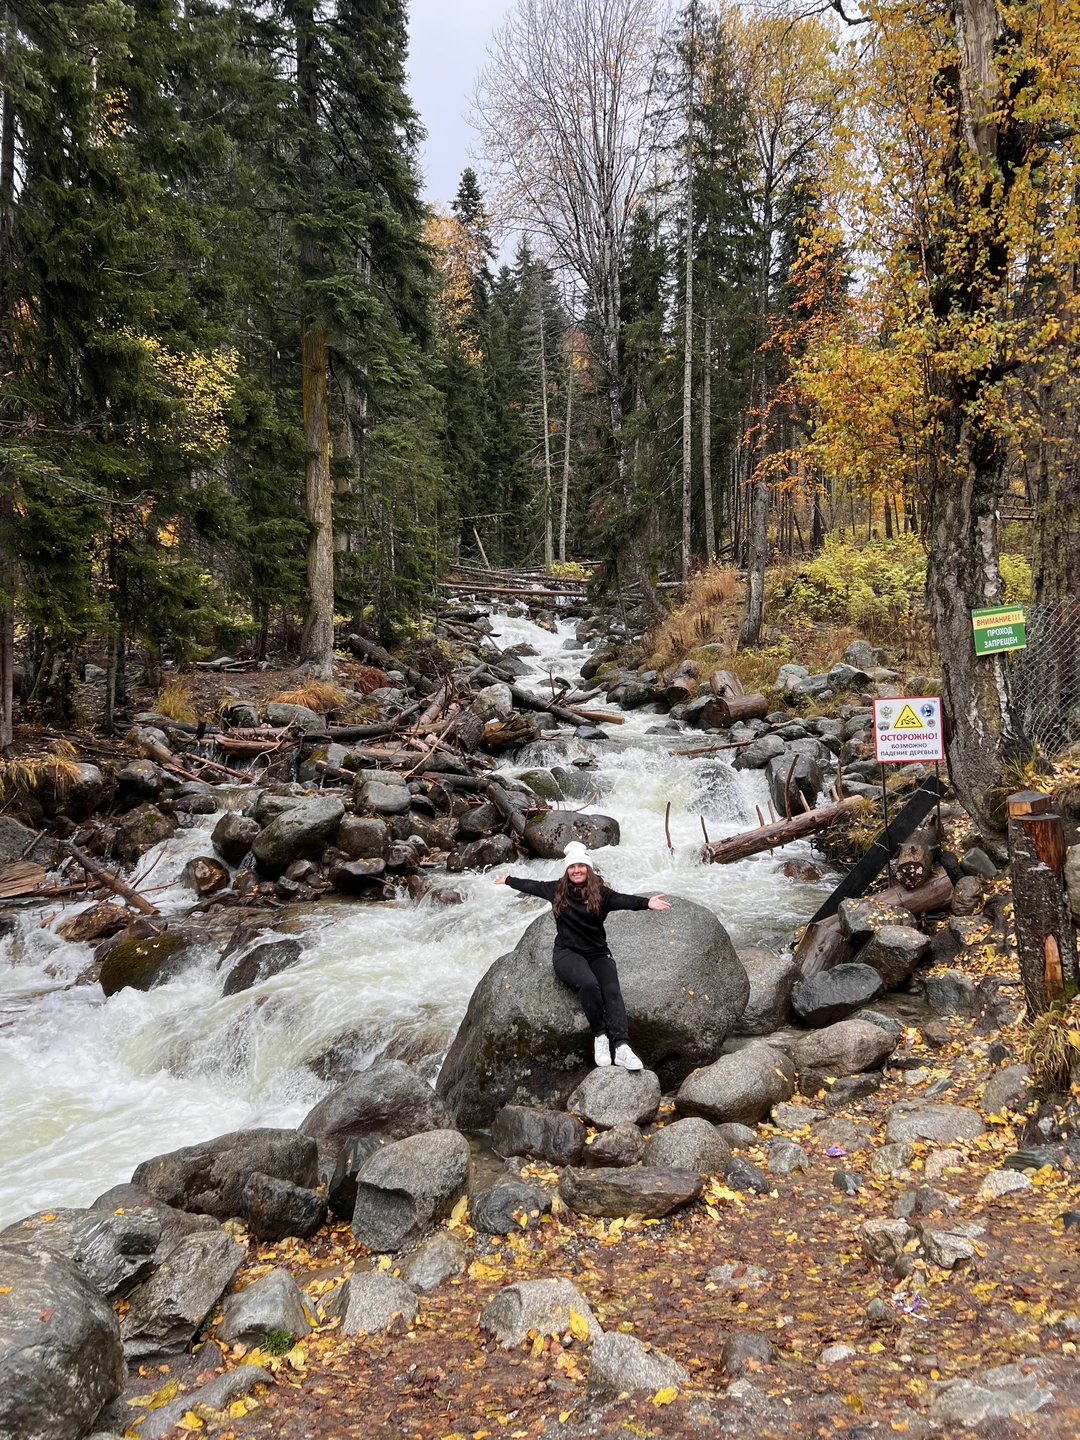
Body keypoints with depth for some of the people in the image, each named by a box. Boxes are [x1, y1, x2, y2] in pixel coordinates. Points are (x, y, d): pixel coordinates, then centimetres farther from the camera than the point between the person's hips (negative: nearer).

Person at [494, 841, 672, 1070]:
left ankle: (622, 1047, -39)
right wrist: (508, 880, 34)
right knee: (588, 984, -33)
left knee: (612, 991, -27)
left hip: (598, 954, 0)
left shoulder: (600, 893, -4)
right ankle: (600, 1035, -16)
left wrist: (646, 903, -43)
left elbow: (623, 900, -23)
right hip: (567, 953, 0)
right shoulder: (557, 889, 5)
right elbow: (532, 886, 20)